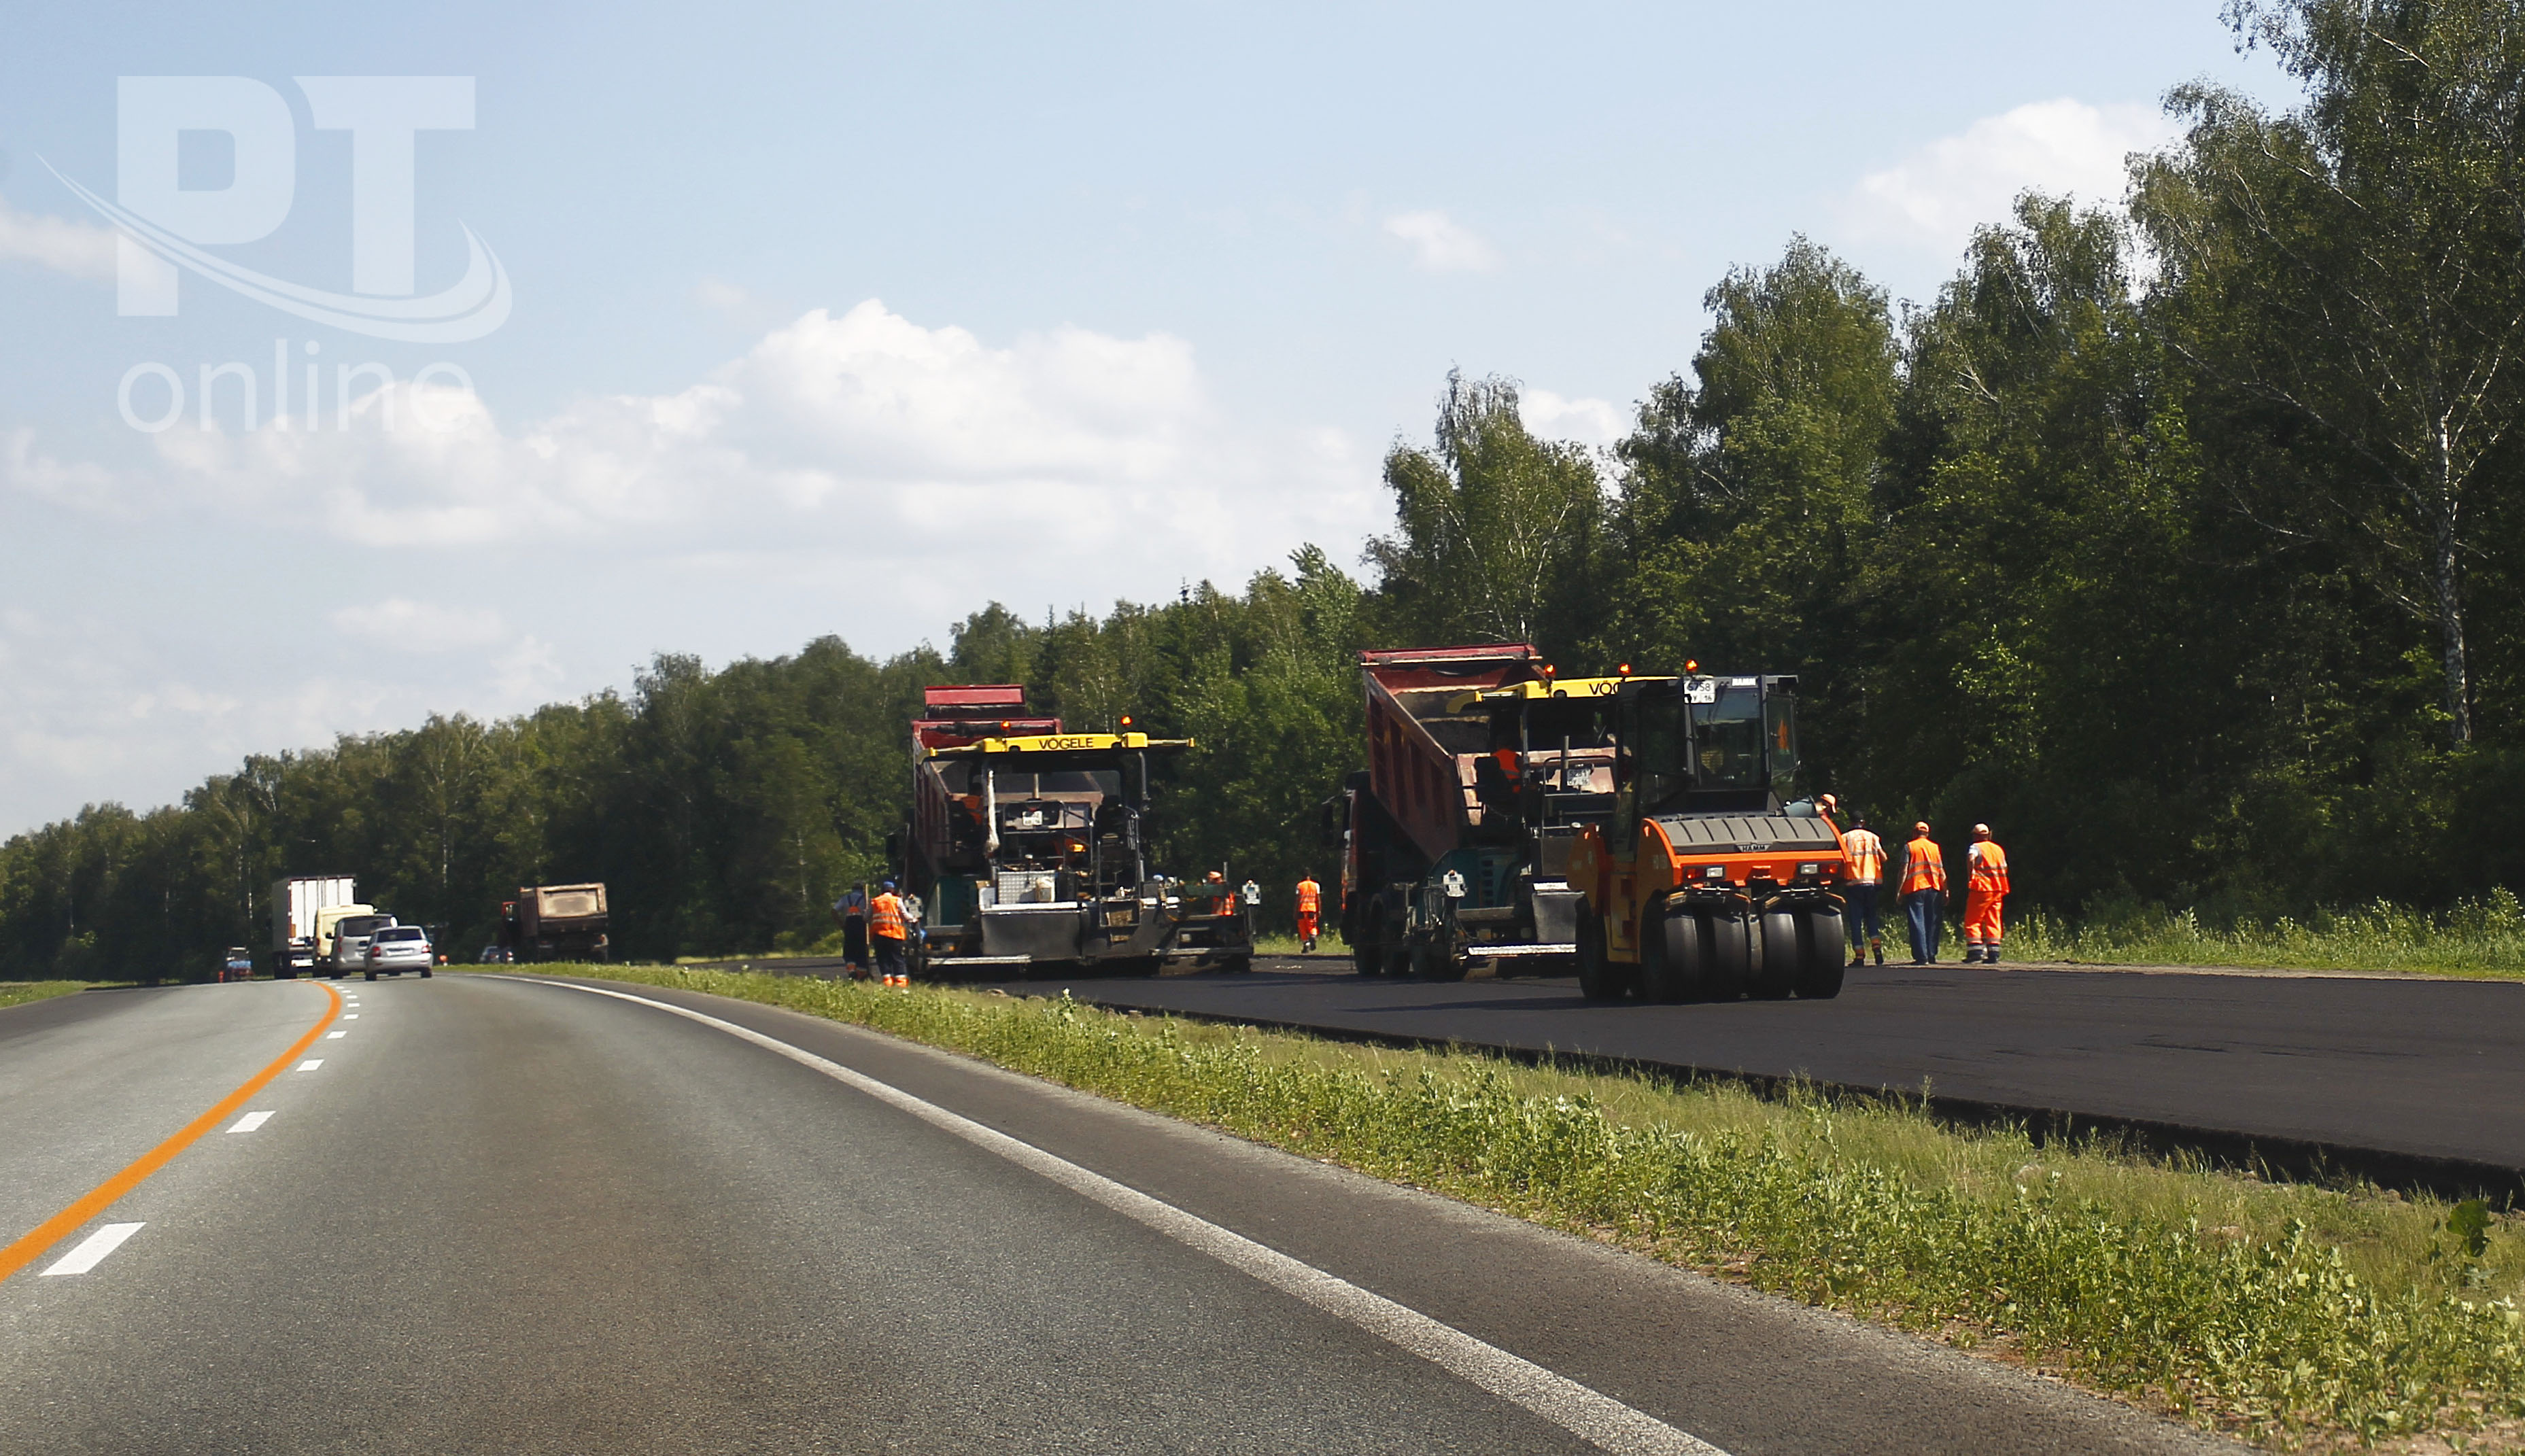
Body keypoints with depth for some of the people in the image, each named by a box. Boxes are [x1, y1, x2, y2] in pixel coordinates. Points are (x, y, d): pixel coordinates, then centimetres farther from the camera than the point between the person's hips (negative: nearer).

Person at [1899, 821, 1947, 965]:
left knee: (1917, 923, -3)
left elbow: (1904, 870, -4)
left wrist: (1899, 891, -2)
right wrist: (1945, 892, 12)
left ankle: (1921, 956, -9)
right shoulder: (1935, 847, 12)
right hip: (1934, 889, 3)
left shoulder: (1909, 847, 3)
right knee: (1932, 923, 9)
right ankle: (1932, 955, 8)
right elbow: (1942, 872, 9)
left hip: (1915, 889, -3)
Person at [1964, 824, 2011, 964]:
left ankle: (1975, 950, -11)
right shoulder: (1998, 849, 17)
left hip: (1982, 889, -6)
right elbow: (2005, 868, 18)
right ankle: (1993, 954, 3)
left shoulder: (1976, 848, -4)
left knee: (1972, 921, 1)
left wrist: (1971, 875, -17)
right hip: (1998, 890, 6)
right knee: (1993, 922, 8)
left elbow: (1971, 859, -27)